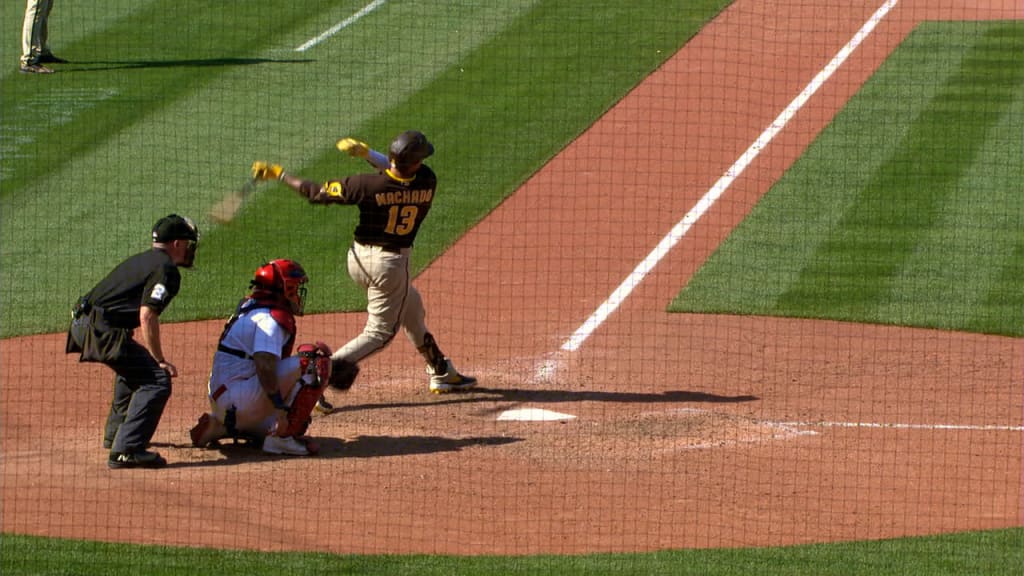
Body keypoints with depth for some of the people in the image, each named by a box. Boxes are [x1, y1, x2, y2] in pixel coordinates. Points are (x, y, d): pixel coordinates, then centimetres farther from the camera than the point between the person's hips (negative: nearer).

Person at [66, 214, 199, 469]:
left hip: (82, 322, 10)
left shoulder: (141, 260, 24)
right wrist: (160, 360, -14)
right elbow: (147, 316, -18)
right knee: (157, 379, -11)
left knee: (133, 367, 34)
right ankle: (126, 450, -21)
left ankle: (117, 434, 44)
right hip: (103, 330, -10)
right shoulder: (166, 269, -7)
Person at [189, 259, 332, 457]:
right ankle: (283, 438, -16)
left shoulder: (250, 311, 18)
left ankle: (217, 427, 16)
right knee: (316, 358, -16)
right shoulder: (270, 318, -12)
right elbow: (264, 365, -27)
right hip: (238, 401, -10)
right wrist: (281, 407, -30)